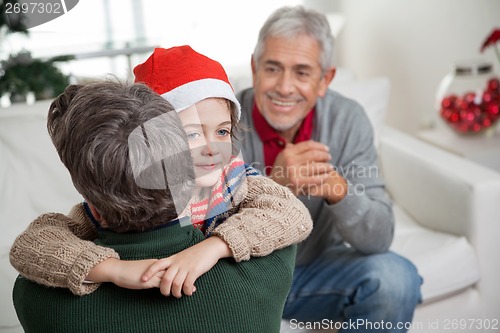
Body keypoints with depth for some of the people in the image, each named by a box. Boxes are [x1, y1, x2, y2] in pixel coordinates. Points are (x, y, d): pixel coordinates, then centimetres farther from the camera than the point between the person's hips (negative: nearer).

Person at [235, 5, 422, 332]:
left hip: (317, 268, 2)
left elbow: (379, 238, -16)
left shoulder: (348, 120, -14)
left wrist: (339, 190, -37)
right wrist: (272, 189, -39)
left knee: (395, 278, -24)